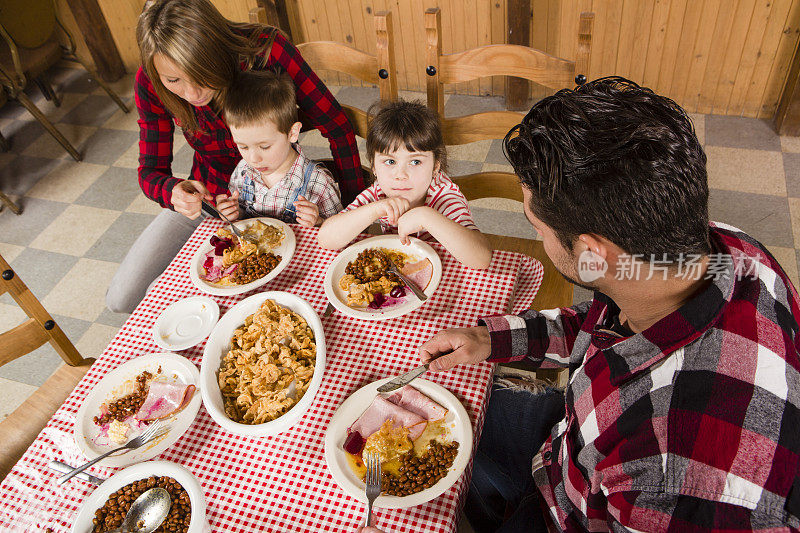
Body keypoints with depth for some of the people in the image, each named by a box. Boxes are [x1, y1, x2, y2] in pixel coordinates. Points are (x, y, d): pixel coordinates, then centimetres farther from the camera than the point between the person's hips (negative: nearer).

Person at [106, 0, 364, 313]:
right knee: (122, 299, 0)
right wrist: (175, 191, -36)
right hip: (206, 196, 3)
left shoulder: (265, 50, -29)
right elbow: (151, 172, -11)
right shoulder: (151, 83, -18)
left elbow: (338, 128, -21)